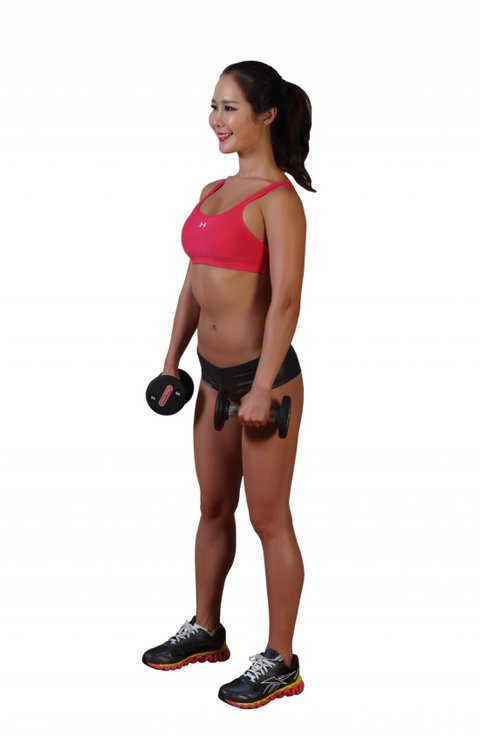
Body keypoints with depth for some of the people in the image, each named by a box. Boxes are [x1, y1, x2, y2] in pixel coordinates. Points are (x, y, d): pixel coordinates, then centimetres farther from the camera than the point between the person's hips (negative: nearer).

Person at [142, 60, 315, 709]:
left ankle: (281, 662, 14)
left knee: (269, 518, 1)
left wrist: (262, 390, -21)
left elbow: (285, 301, -19)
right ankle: (206, 630, 36)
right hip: (214, 374, 8)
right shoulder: (213, 191, 11)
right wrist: (172, 360, 15)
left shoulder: (279, 200, -14)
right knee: (214, 508, 19)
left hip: (263, 375, -8)